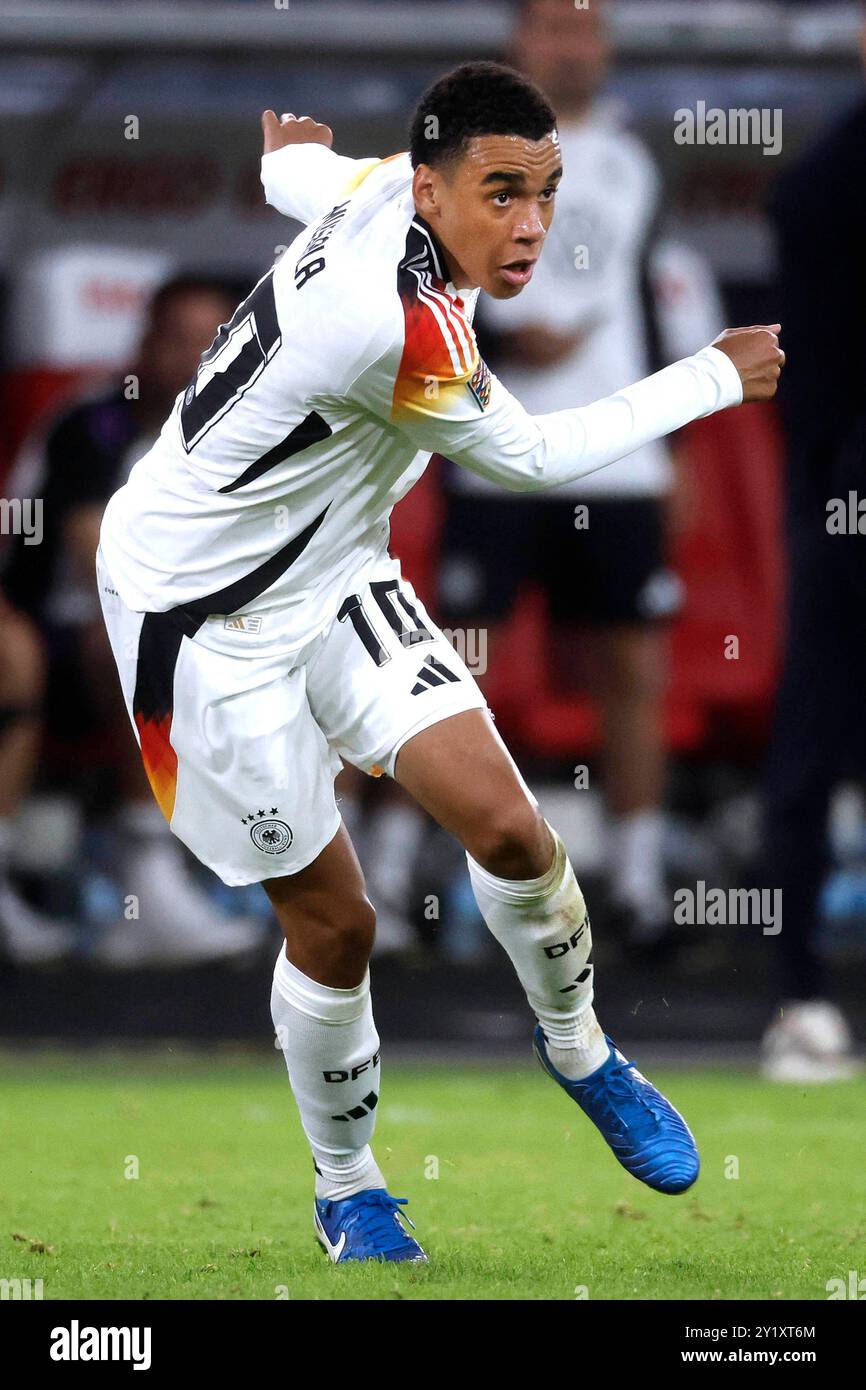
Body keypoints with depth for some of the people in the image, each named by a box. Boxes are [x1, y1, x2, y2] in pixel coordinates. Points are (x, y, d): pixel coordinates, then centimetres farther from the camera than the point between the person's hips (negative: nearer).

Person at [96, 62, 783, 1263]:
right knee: (335, 920, 0)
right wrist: (718, 378, -9)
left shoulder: (384, 185, -11)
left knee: (504, 824, -6)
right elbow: (537, 457, -19)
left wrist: (291, 152, 41)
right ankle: (345, 1192, 24)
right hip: (205, 615, -8)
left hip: (329, 575, 8)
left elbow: (299, 170, 15)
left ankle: (577, 1048, 20)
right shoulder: (400, 327, -36)